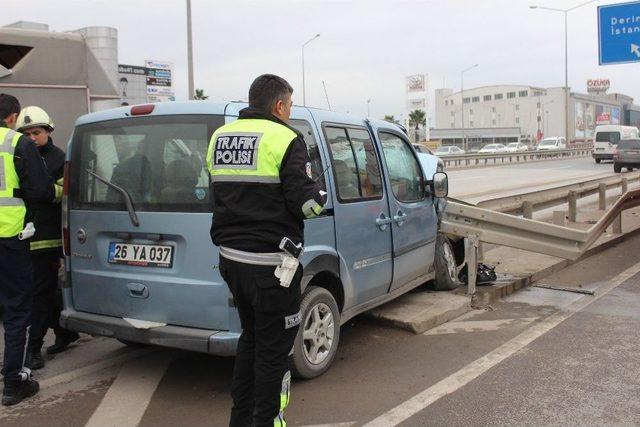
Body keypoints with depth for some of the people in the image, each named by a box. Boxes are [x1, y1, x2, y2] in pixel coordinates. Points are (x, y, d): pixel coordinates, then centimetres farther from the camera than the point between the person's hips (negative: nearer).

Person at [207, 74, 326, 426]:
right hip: (269, 262, -8)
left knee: (250, 336, 23)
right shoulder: (285, 139, -12)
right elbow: (303, 201, -15)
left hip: (231, 256, 8)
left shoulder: (219, 137, 11)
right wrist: (321, 197, 4)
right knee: (274, 348, 4)